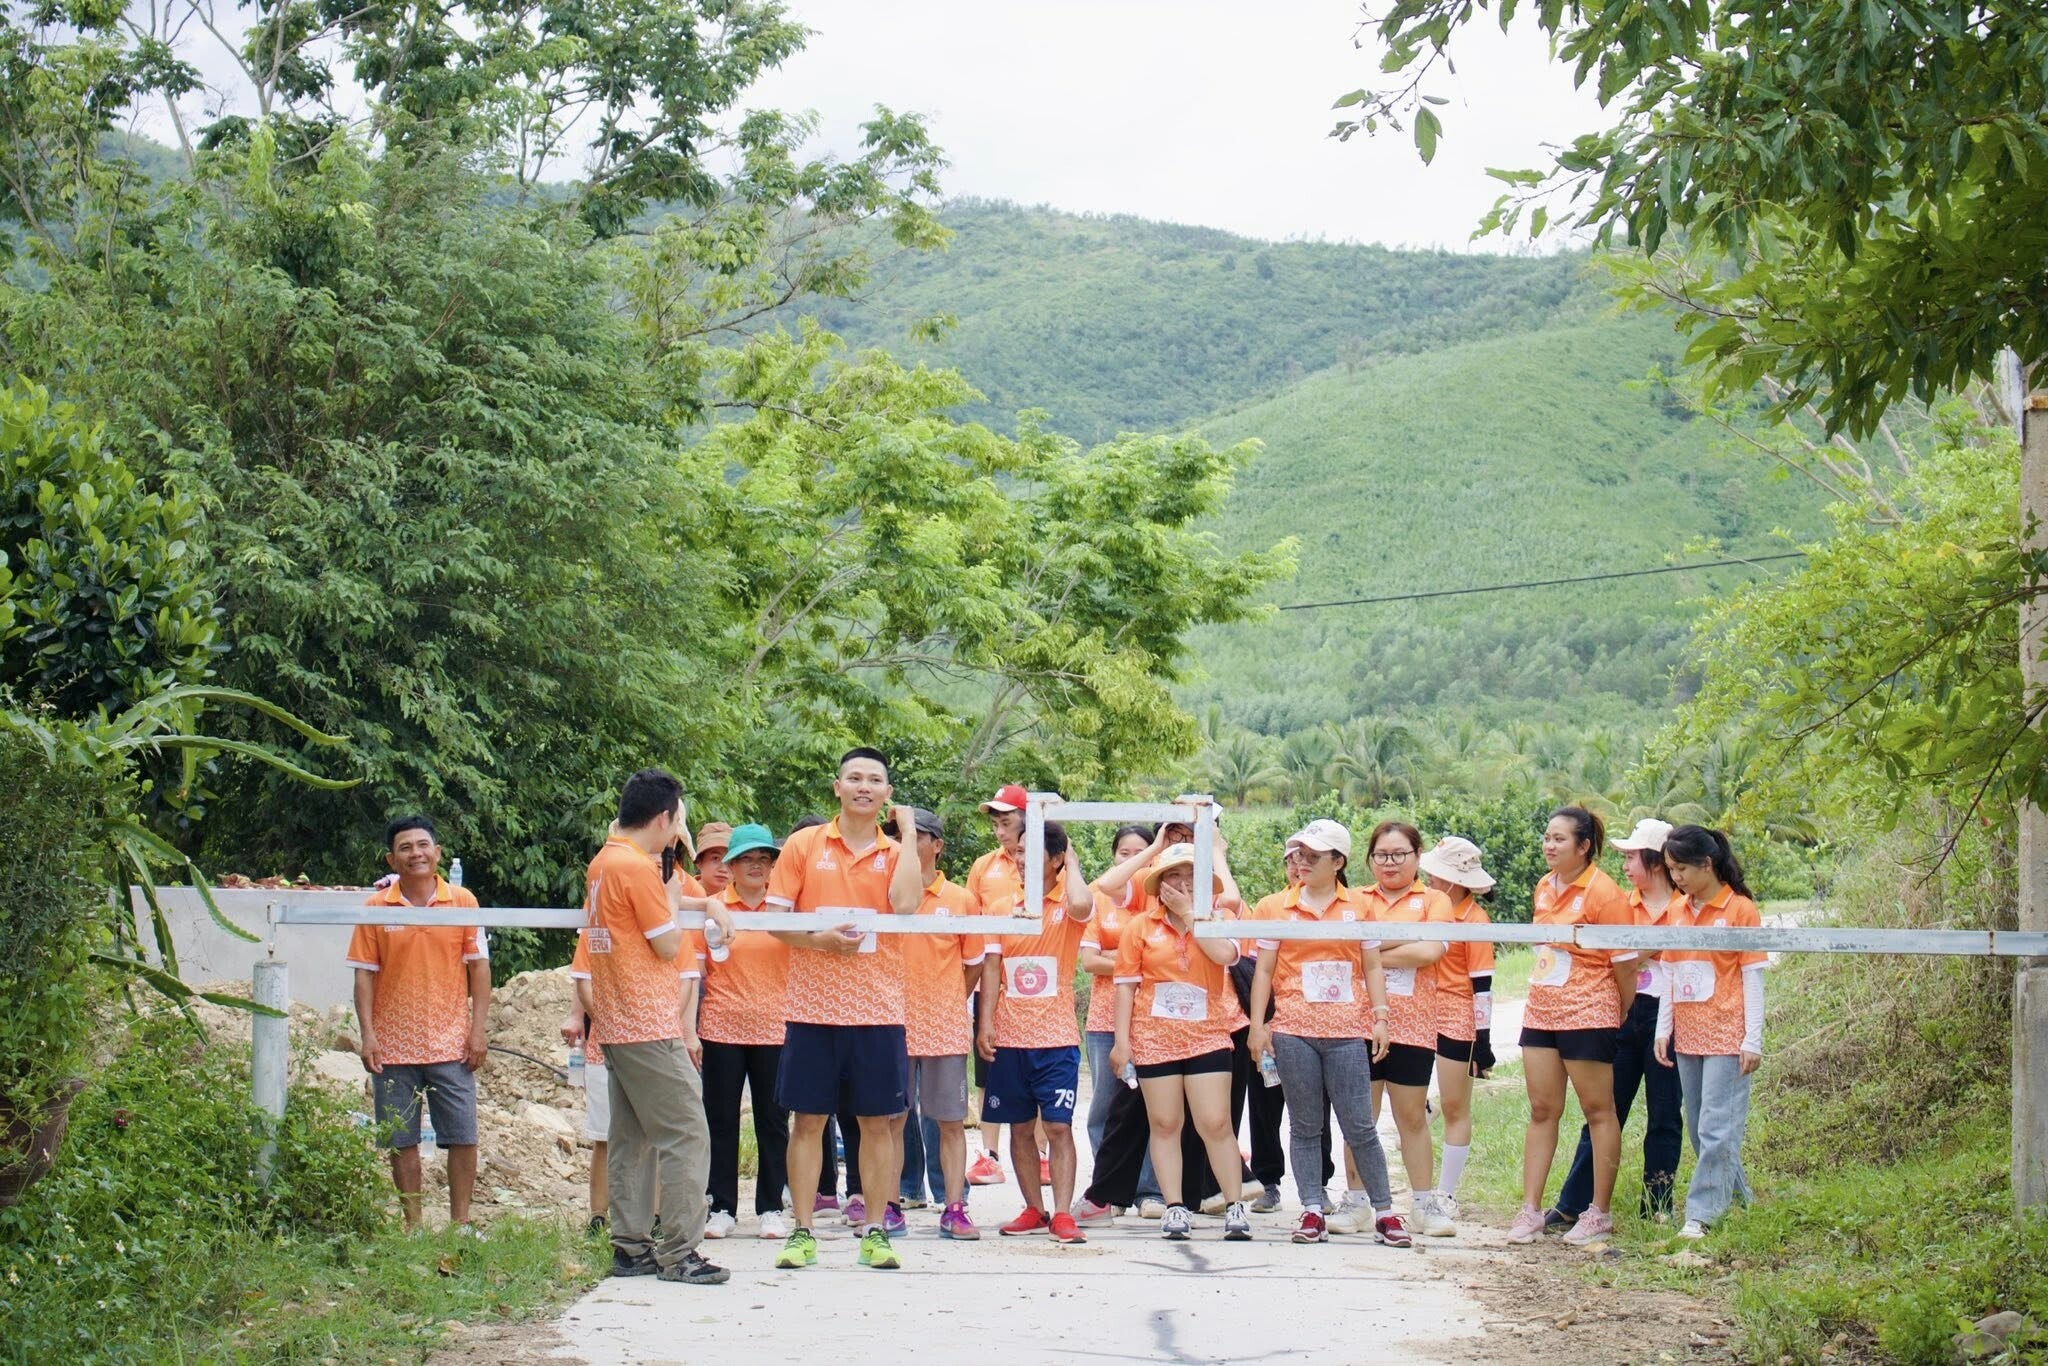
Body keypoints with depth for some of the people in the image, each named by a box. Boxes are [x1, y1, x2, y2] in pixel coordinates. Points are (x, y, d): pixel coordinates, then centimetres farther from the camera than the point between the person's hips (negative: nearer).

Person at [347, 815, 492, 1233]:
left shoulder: (463, 901, 2)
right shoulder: (376, 908, 2)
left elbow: (479, 967, 4)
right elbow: (365, 974, 2)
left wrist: (479, 1029, -2)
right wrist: (367, 1035, -6)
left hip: (451, 1042, 0)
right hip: (393, 1046, 0)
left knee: (462, 1137, 0)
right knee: (401, 1141, 5)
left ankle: (461, 1223, 10)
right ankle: (412, 1226, 14)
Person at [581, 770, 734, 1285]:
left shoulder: (602, 863, 13)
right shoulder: (639, 867, -15)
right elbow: (669, 945, -11)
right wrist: (674, 895, 3)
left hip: (617, 1025, 10)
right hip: (650, 1028, -10)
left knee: (633, 1139, 12)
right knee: (685, 1135, -7)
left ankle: (630, 1247, 14)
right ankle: (678, 1252, -7)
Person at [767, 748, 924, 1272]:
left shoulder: (896, 852, 6)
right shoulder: (804, 845, 4)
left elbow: (905, 904, -14)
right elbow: (773, 916, 2)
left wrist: (907, 835, -8)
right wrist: (820, 939, -14)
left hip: (877, 1009, 1)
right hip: (812, 1007, 0)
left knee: (878, 1122, 4)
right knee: (807, 1120, 4)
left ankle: (874, 1233, 13)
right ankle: (802, 1233, 11)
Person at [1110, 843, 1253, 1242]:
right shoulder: (1141, 927, 5)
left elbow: (1224, 954, -17)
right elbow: (1126, 984, 4)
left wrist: (1189, 912, -11)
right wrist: (1122, 1040, -2)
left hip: (1207, 1035, -1)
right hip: (1154, 1039, 1)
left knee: (1216, 1124, -5)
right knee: (1164, 1124, 4)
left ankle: (1235, 1207, 2)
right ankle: (1174, 1208, 9)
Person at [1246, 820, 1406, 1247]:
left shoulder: (1359, 906, 7)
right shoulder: (1275, 907, 6)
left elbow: (1372, 966, 11)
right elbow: (1264, 971, 6)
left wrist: (1380, 1017, 3)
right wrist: (1258, 1025, 1)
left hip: (1347, 1031, -1)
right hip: (1293, 1031, 1)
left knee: (1359, 1125, -2)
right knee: (1305, 1126, 5)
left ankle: (1384, 1212, 7)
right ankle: (1312, 1211, 11)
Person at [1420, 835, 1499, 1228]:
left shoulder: (1474, 920, -10)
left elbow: (1482, 984, -11)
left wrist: (1483, 1041, -13)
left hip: (1457, 1021, -6)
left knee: (1455, 1107, 3)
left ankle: (1446, 1194, 8)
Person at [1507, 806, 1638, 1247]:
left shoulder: (1603, 893, -13)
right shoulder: (1544, 888, 9)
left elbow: (1624, 962, -9)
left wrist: (1623, 1017, 0)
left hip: (1588, 1016, -7)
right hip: (1541, 1012, 7)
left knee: (1598, 1112, 3)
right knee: (1542, 1111, 8)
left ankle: (1599, 1213, 9)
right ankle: (1530, 1211, 10)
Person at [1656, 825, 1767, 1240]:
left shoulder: (1740, 910, -6)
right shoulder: (1678, 914, 11)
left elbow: (1752, 977, -7)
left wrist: (1753, 1039, -10)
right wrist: (1663, 1029, 9)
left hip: (1726, 1035, -7)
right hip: (1687, 1035, 7)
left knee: (1716, 1129, -8)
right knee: (1701, 1129, 11)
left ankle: (1702, 1213, -7)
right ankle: (1738, 1200, 23)